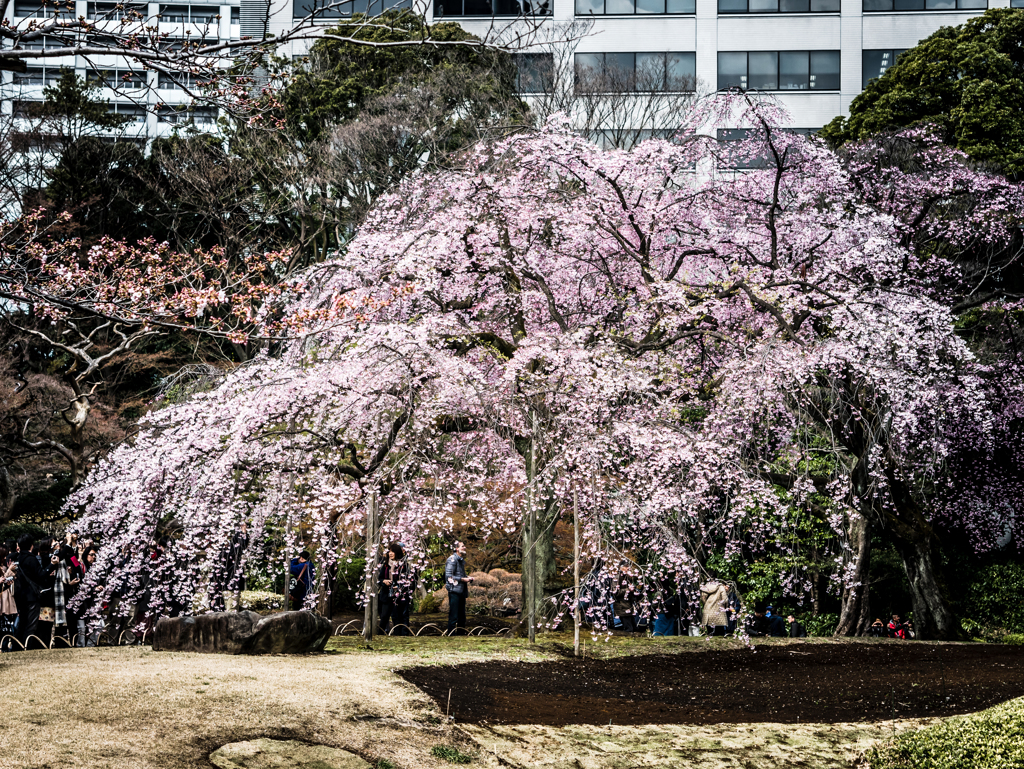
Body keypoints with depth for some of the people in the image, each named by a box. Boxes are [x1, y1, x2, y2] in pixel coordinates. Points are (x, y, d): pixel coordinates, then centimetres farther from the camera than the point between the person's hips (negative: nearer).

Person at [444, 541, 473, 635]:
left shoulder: (462, 560, 19)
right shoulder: (452, 559, -10)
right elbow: (449, 576, -15)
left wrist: (468, 578, 10)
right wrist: (462, 579, -16)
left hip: (462, 591, 9)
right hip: (454, 591, -9)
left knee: (462, 615, 12)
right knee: (453, 615, -9)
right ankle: (451, 634, -7)